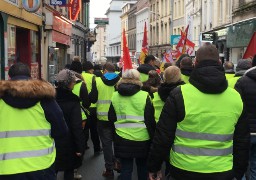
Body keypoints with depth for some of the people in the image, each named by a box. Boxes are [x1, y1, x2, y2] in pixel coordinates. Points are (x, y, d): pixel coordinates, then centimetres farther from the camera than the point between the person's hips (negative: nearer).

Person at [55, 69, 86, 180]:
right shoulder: (73, 101, -16)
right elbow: (77, 127, -18)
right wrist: (80, 147, -14)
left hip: (53, 142, 5)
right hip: (68, 143, -4)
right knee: (69, 171, 11)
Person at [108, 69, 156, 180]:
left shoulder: (115, 96, -1)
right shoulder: (144, 96, -10)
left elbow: (111, 118, 8)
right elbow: (150, 120, -7)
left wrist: (115, 132, 21)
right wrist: (153, 136, 3)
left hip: (122, 139, 2)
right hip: (142, 138, -1)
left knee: (125, 168, 9)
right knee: (142, 167, 17)